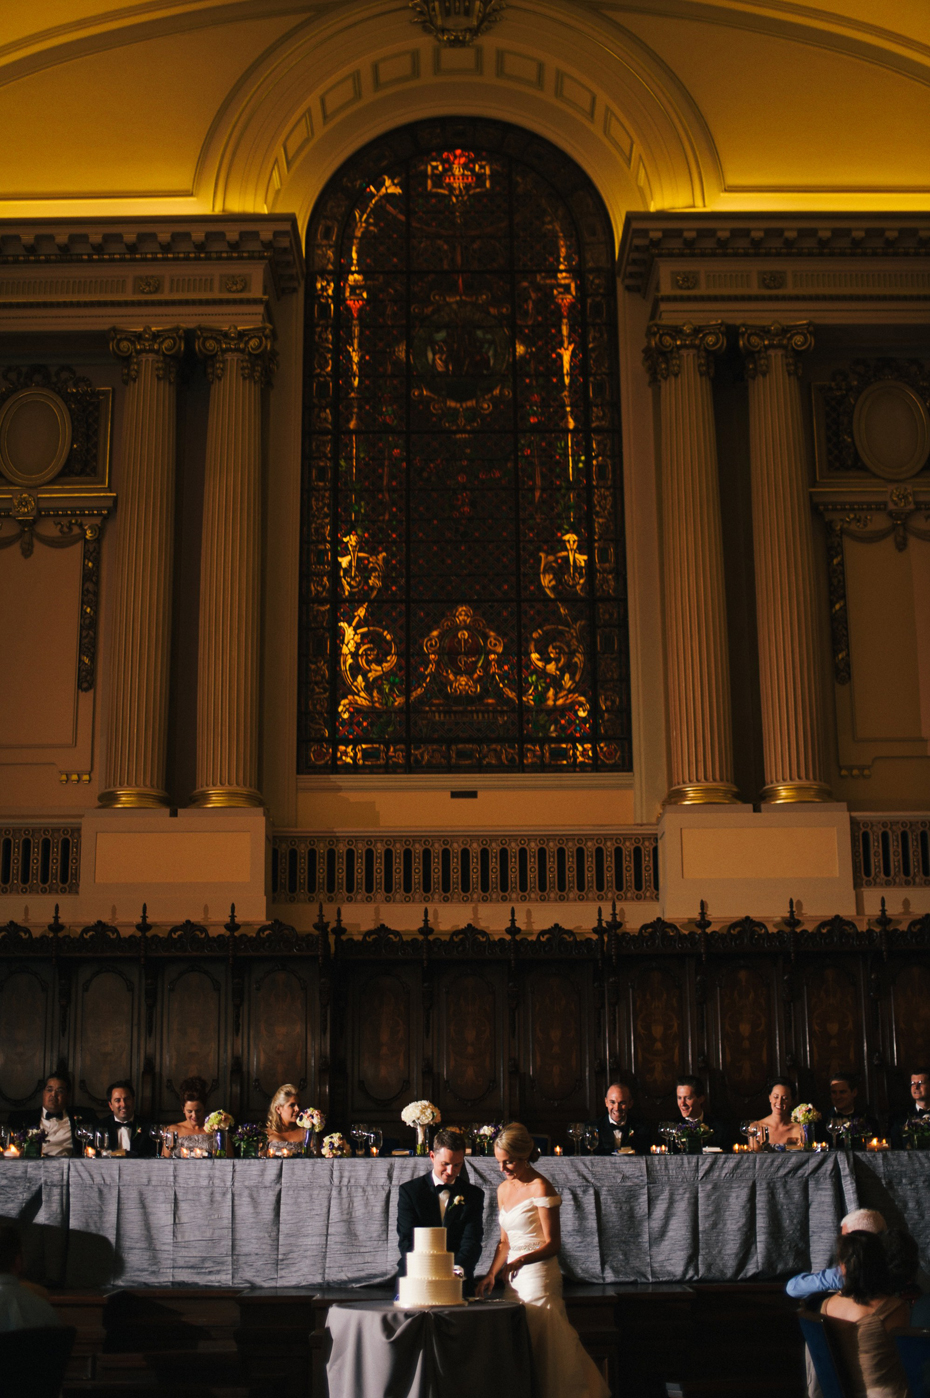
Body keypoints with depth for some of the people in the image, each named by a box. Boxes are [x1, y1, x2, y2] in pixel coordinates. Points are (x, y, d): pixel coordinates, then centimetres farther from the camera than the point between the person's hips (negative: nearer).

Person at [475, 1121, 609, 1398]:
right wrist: (492, 1274, 5)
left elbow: (552, 1244, -13)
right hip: (514, 1277, 7)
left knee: (539, 1342, -6)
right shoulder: (504, 1189, 12)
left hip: (539, 1274, -7)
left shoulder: (540, 1188, -11)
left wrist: (522, 1260, -27)